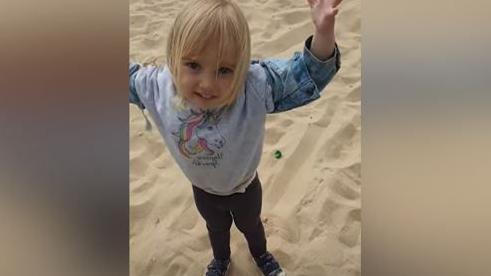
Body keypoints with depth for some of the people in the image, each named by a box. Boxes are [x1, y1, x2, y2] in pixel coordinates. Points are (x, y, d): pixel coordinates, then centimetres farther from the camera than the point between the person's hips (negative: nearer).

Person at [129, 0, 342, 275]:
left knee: (251, 225, 32)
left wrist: (324, 32, -53)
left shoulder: (256, 86, -39)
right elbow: (129, 77, -8)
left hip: (244, 187, -1)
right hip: (203, 190, 2)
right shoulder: (157, 86, -29)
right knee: (216, 229, 35)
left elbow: (306, 75, -36)